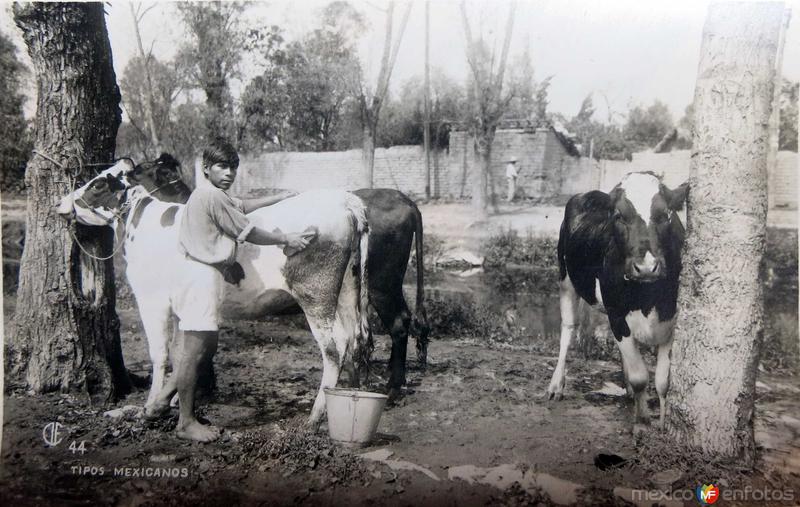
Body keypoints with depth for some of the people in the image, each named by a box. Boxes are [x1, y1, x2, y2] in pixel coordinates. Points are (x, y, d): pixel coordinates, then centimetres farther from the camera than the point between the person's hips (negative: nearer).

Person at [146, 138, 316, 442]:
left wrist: (281, 197, 34)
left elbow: (242, 206, 31)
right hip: (204, 276, -11)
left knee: (207, 348, 16)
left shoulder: (210, 194, 16)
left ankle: (162, 401, 22)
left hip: (203, 275, 11)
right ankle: (186, 423, 5)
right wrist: (286, 240, 0)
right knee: (196, 350, -4)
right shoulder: (213, 195, -14)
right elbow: (248, 234, -10)